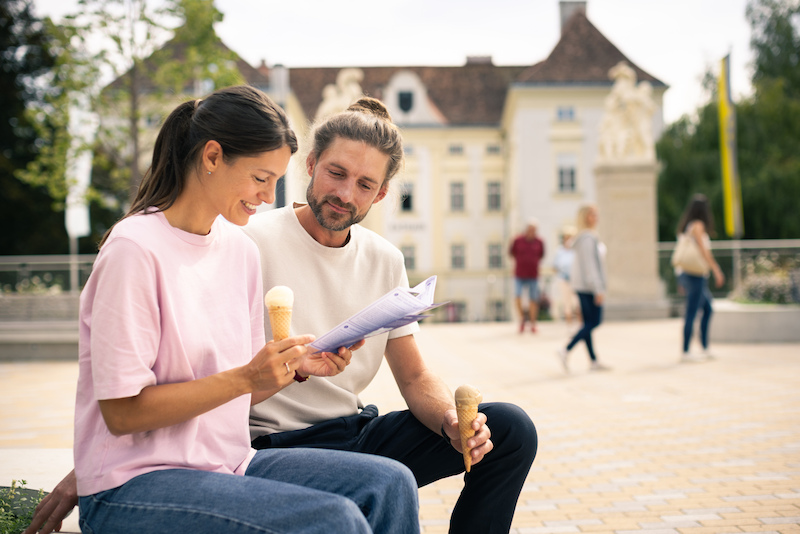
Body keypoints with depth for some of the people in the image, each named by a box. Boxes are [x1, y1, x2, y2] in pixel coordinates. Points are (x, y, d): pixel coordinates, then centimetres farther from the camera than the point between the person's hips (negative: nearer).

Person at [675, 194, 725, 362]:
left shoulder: (686, 225, 14)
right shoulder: (698, 225, -10)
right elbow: (704, 251, -16)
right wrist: (717, 271, -13)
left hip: (684, 273, 9)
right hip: (695, 275, -9)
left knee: (708, 310, 16)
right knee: (691, 314, -6)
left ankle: (705, 349, 19)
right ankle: (685, 352, -3)